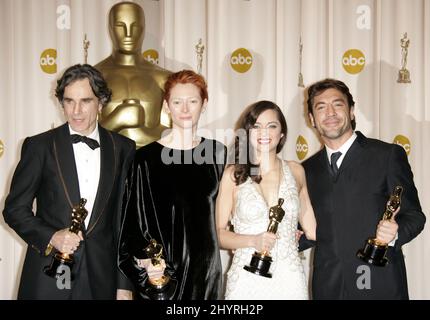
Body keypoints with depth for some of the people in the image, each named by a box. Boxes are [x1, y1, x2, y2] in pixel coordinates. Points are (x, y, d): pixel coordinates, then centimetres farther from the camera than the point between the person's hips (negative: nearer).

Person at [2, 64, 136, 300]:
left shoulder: (123, 148, 2)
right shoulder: (39, 146, -2)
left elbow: (126, 218, 4)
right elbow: (15, 208, 2)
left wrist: (124, 285, 3)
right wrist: (50, 238, -15)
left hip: (101, 279, 1)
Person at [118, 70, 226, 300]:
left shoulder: (216, 153, 4)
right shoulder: (146, 158, -7)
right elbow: (132, 221, -5)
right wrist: (144, 260, -18)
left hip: (206, 271, 3)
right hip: (161, 270, -3)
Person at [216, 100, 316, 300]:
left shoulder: (295, 171, 6)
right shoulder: (233, 175, -1)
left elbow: (312, 228, 12)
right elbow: (218, 233, 0)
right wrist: (254, 241, -13)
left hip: (289, 279, 2)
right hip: (246, 280, -2)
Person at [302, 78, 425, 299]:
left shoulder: (389, 155, -4)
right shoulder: (308, 169, 10)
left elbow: (413, 214, -3)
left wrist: (395, 233, -22)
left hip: (379, 286, -3)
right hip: (327, 287, 4)